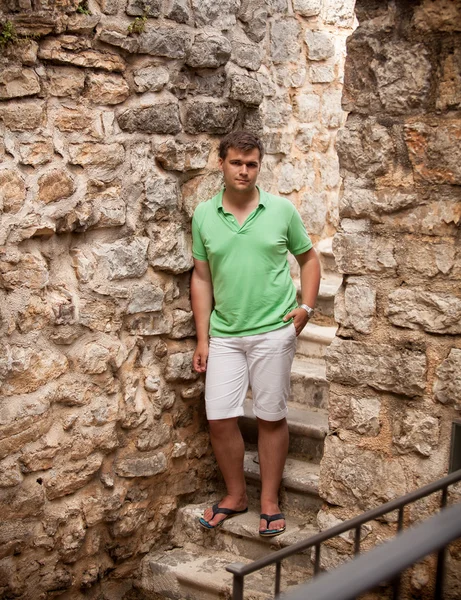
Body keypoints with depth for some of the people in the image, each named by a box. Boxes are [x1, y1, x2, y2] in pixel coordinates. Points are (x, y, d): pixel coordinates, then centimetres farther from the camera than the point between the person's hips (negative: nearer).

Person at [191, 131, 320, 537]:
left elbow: (308, 258, 9)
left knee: (271, 417, 6)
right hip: (224, 335, 2)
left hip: (274, 332, -2)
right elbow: (202, 278, 6)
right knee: (219, 419, 2)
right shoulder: (204, 215, 2)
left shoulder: (282, 210, -2)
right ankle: (236, 495, 24)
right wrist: (202, 339, 3)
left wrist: (306, 307, -5)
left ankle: (270, 500, 21)